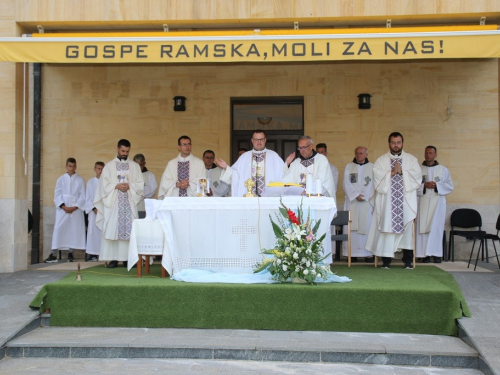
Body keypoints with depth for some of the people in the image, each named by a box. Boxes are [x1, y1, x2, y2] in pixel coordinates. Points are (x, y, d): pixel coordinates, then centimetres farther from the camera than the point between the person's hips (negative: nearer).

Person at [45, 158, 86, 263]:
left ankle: (71, 253, 8)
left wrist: (75, 207, -10)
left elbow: (82, 196, 2)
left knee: (74, 230, 0)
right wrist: (63, 206, -10)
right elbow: (57, 195, 3)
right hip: (62, 208, 0)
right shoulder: (61, 179, 7)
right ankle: (54, 254, -7)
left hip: (76, 209, 0)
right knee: (58, 229, -6)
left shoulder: (80, 180, 5)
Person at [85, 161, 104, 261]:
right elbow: (88, 198, 6)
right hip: (94, 211, 0)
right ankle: (92, 254, -2)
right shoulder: (91, 182, 7)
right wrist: (94, 208, -6)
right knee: (93, 231, -3)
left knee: (103, 232, -3)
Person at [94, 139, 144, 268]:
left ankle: (128, 257, 0)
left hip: (129, 202, 1)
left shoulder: (135, 166, 10)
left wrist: (129, 186, -13)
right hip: (113, 202, -1)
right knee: (112, 229, -5)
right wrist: (116, 186, -14)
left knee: (130, 230, -3)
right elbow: (104, 184, 1)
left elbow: (140, 184, 5)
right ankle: (113, 258, -3)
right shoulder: (109, 166, 8)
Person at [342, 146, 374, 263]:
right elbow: (346, 183, 4)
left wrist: (364, 196, -11)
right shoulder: (349, 167, 13)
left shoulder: (372, 167, 9)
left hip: (367, 202, -1)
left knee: (366, 226, -5)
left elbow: (373, 184, 1)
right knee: (352, 227, -4)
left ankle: (368, 253, -4)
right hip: (351, 201, 1)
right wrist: (355, 195, -9)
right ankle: (352, 253, -4)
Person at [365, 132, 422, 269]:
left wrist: (402, 172, -10)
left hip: (406, 201, 1)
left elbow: (417, 176, -2)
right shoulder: (381, 160, 10)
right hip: (386, 201, 0)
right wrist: (392, 172, -10)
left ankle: (408, 260, 3)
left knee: (406, 229, -3)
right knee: (387, 228, -4)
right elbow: (377, 177, -4)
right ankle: (386, 260, 3)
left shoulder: (411, 159, 13)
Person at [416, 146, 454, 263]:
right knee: (423, 227, -4)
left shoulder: (443, 170, 10)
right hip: (423, 203, 0)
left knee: (436, 228, -5)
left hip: (438, 203, 0)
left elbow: (450, 186, 5)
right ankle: (425, 254, -1)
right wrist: (424, 186, -14)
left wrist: (437, 186, -9)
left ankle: (437, 254, -2)